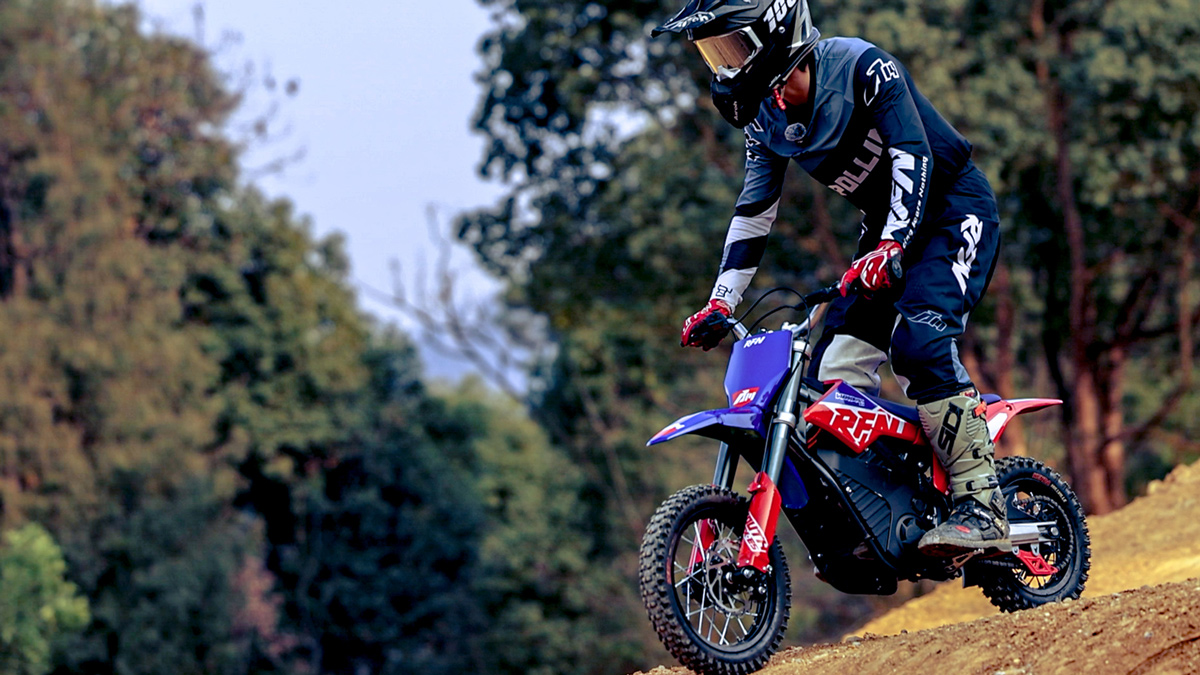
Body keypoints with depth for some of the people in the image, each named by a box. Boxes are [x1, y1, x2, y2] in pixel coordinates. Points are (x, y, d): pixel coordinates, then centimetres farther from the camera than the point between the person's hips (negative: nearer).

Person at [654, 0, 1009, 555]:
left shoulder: (862, 66, -22)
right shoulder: (764, 116, 1)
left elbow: (913, 155, -29)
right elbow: (753, 213, 9)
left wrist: (890, 249, -42)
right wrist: (719, 305, 2)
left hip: (953, 206, -8)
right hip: (886, 226, 8)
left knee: (918, 339, -28)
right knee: (834, 364, -5)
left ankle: (982, 504, -30)